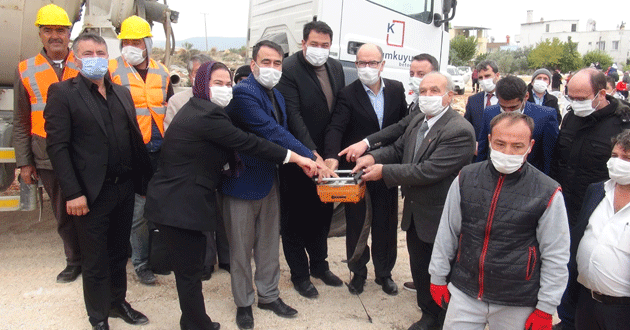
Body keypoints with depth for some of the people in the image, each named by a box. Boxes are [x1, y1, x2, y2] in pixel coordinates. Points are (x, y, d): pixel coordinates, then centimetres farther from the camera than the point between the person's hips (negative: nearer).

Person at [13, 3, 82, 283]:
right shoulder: (26, 71, 6)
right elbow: (21, 122, 8)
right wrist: (24, 162, 4)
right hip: (49, 159, 1)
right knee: (63, 215, 11)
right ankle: (75, 261, 27)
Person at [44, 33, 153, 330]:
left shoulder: (122, 93, 12)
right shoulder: (62, 92, -5)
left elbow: (135, 138, 12)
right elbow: (57, 146, -11)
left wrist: (146, 180, 9)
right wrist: (73, 193, -17)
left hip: (125, 188, 5)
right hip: (92, 193, -5)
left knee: (119, 253, 19)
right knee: (95, 260, 9)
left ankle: (118, 302, 38)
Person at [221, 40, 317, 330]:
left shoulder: (277, 96, 10)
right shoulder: (243, 93, -19)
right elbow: (271, 133, -27)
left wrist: (310, 158, -1)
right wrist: (309, 158, -28)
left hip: (269, 180, 8)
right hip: (242, 182, -7)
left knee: (269, 243, 17)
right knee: (242, 247, 8)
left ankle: (268, 295, 34)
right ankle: (243, 303, 25)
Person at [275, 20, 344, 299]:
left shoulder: (336, 68, 6)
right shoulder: (289, 69, -15)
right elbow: (293, 114, -22)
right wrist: (310, 152, -29)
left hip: (326, 155, 7)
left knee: (322, 213, 19)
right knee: (295, 217, 7)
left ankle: (319, 264, 38)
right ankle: (299, 274, 23)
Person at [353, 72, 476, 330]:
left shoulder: (460, 131, -23)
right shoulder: (417, 122, 6)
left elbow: (429, 170, -29)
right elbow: (398, 149, 12)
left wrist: (384, 171, -23)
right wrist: (373, 157, -9)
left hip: (440, 219, -8)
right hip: (415, 214, 8)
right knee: (419, 267, 21)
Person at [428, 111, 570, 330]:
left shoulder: (547, 193, -11)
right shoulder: (466, 179, -3)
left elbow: (556, 257, -6)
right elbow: (446, 233, 4)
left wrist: (545, 310, -4)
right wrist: (438, 278, 8)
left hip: (517, 305, -2)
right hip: (463, 294, 2)